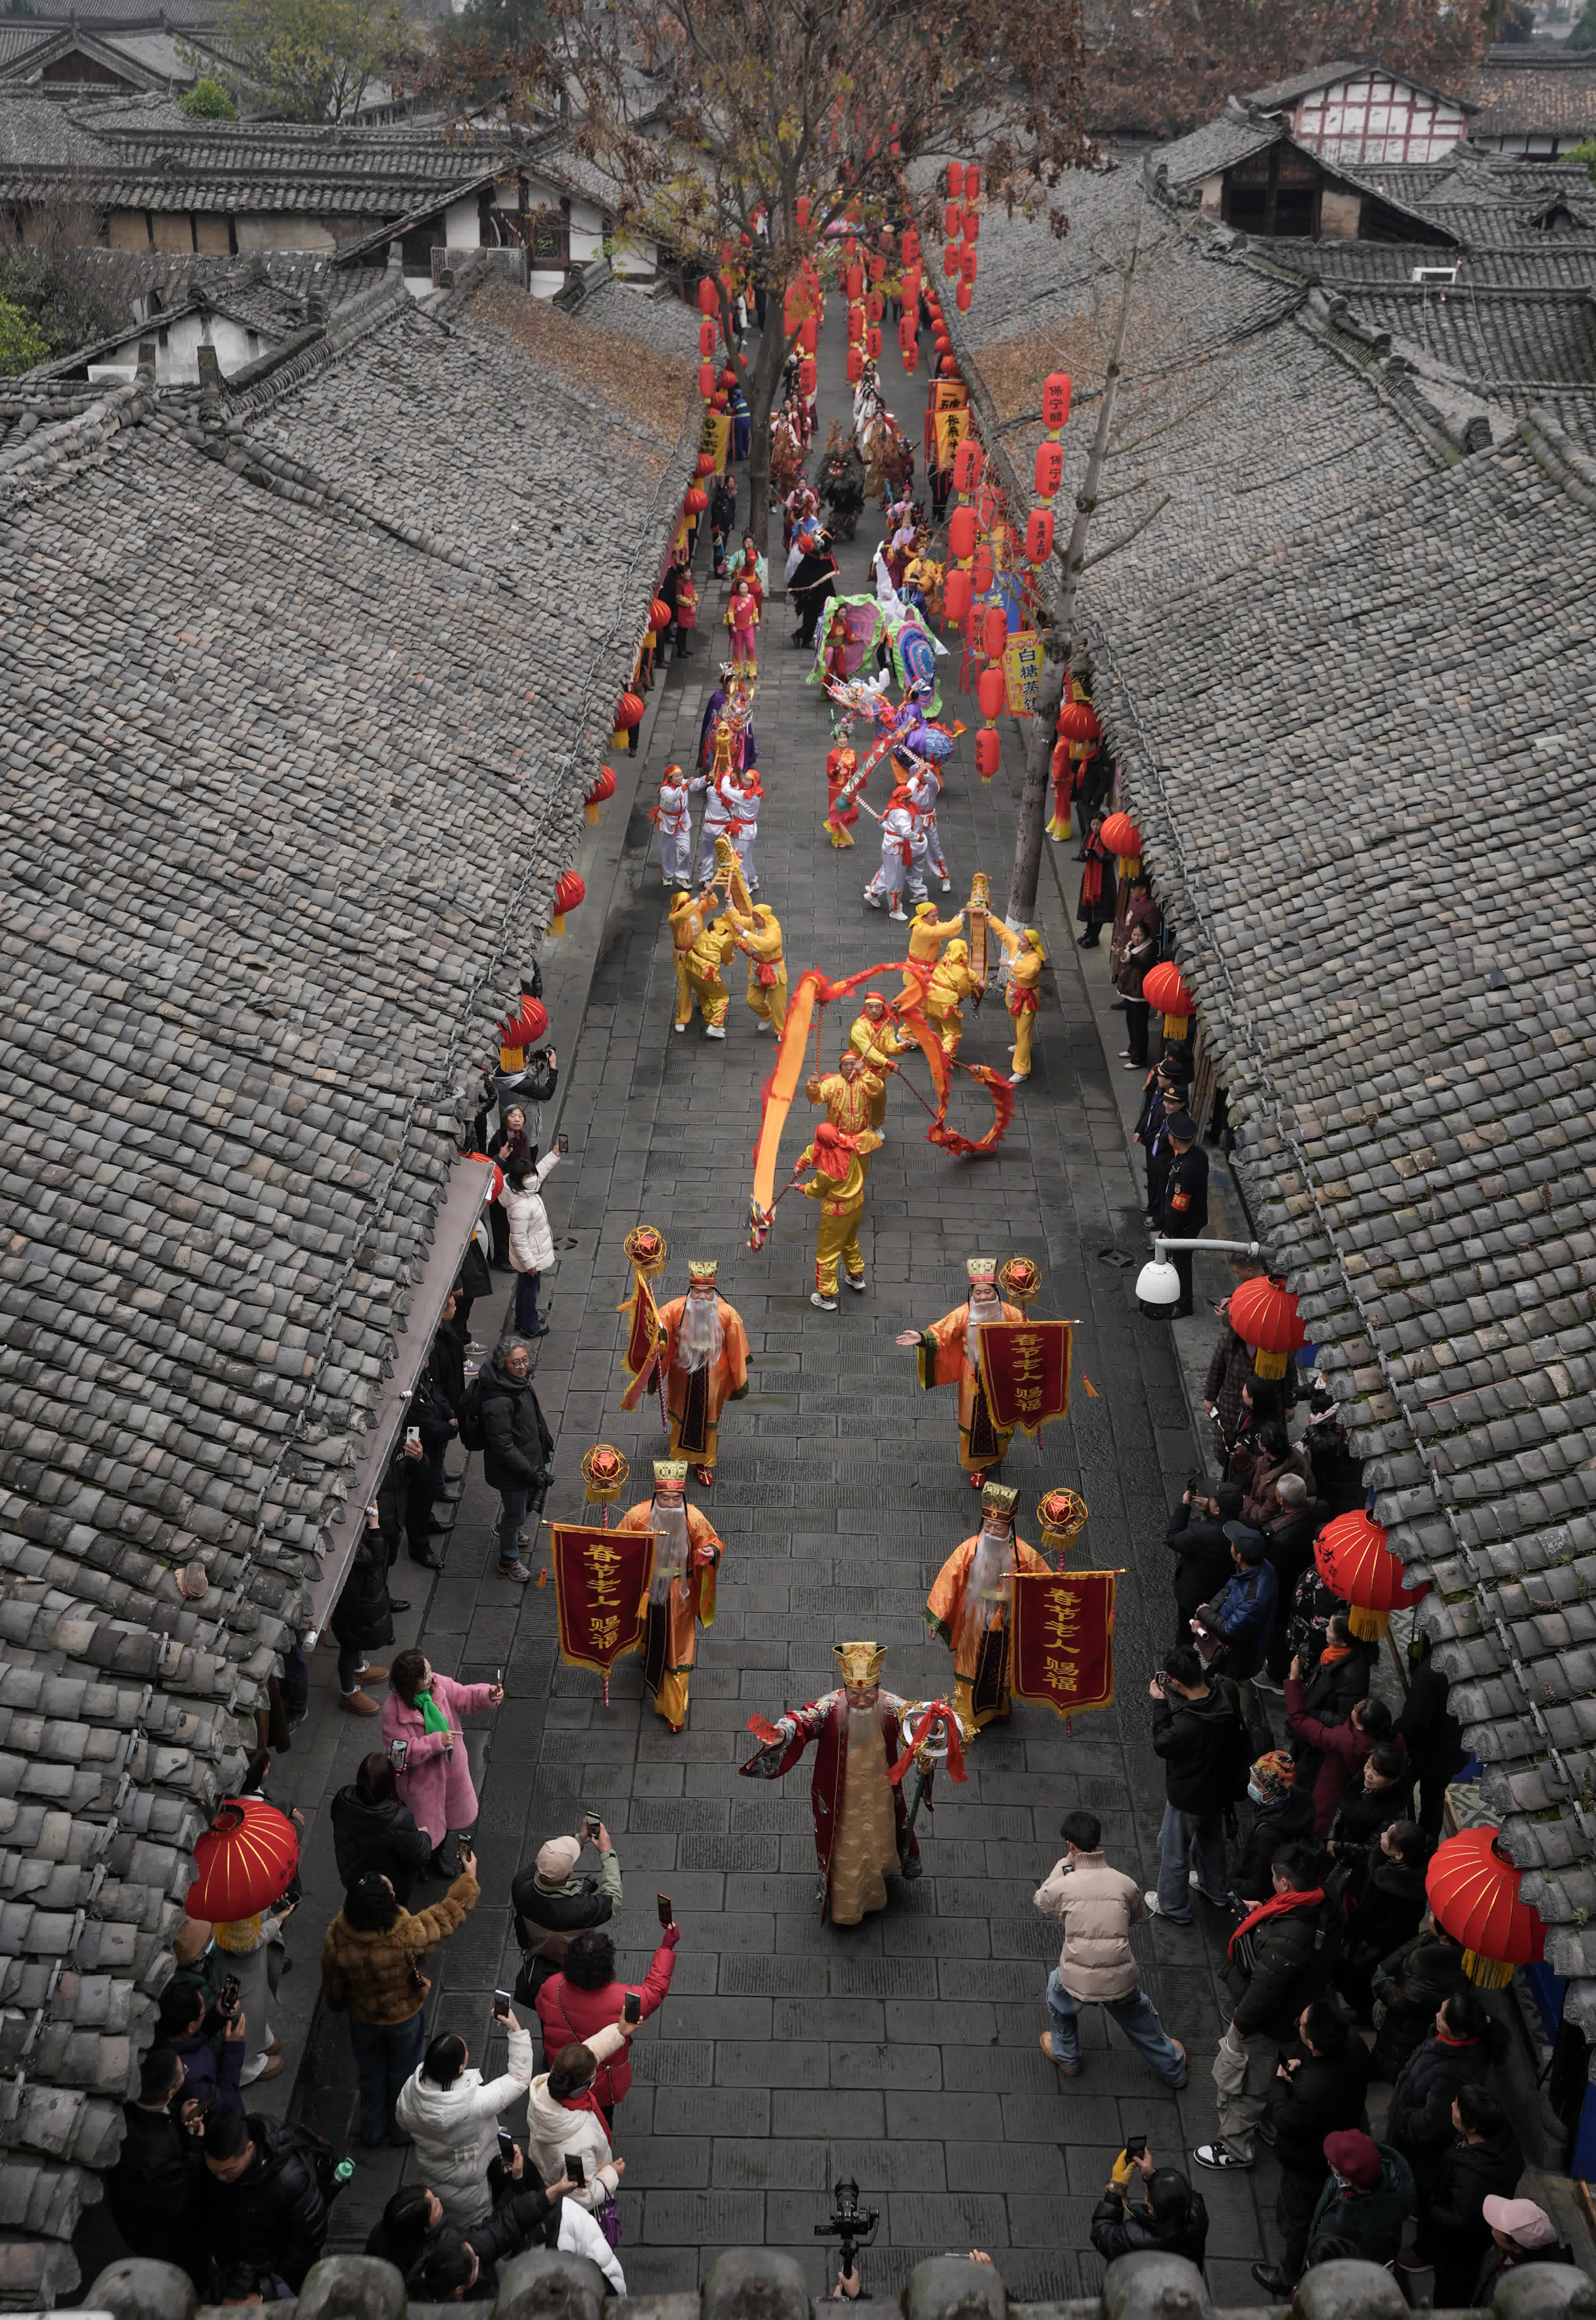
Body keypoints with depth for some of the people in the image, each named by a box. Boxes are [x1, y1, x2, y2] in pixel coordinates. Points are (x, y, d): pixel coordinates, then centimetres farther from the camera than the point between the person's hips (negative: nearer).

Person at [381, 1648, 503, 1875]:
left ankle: (437, 1856, 56)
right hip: (420, 1777, -5)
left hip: (450, 1767, 5)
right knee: (425, 1823, 15)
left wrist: (488, 1694, -30)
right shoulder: (394, 1711, -33)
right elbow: (403, 1752, -29)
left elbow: (464, 1697, -10)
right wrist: (438, 1741, -35)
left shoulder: (438, 1684, -20)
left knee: (445, 1815, 27)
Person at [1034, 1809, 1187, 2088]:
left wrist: (1064, 1864, 6)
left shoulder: (1063, 1886, -17)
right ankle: (1173, 2068, 52)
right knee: (1141, 2020, 31)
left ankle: (1067, 2057, 52)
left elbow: (1039, 1901, 7)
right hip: (1121, 1981, 1)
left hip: (1077, 1982, -1)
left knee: (1058, 1995, 34)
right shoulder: (1126, 1884, -11)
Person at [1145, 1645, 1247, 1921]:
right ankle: (1216, 1890, 56)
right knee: (1211, 1837, 33)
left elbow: (1161, 1745, -23)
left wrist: (1160, 1703, -18)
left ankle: (1173, 1906, 42)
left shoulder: (1186, 1725, -42)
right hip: (1220, 1786, 7)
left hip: (1189, 1799, -7)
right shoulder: (1228, 1691, -25)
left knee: (1174, 1851, 20)